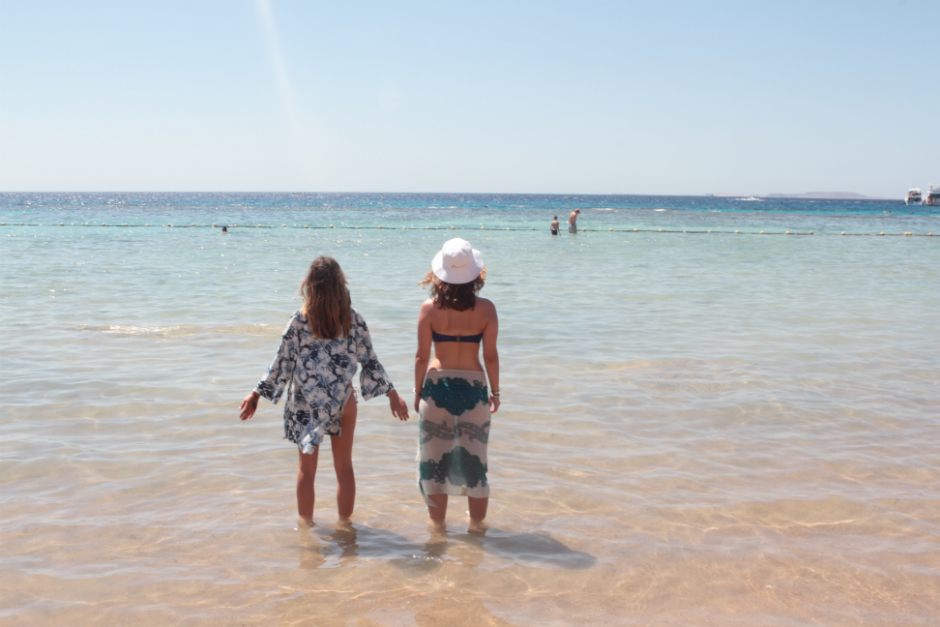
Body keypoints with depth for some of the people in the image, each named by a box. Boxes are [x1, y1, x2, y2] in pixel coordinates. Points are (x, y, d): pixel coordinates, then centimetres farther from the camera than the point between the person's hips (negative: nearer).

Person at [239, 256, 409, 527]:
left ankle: (306, 525, 24)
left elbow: (282, 363, -9)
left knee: (307, 468, 15)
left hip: (306, 403, -1)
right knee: (344, 467, 15)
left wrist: (256, 395, 0)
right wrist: (392, 394, 6)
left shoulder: (300, 319, -11)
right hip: (343, 401, 1)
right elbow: (370, 361, -3)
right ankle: (344, 524, 24)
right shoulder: (353, 319, -7)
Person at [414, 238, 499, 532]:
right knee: (474, 460, 14)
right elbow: (490, 355, -4)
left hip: (437, 386, 0)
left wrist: (418, 392, 8)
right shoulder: (485, 308, -7)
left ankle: (437, 524, 22)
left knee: (435, 459, 12)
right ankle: (477, 524, 25)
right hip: (473, 387, 1)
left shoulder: (430, 308, -8)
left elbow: (422, 356, -5)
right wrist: (495, 391, 10)